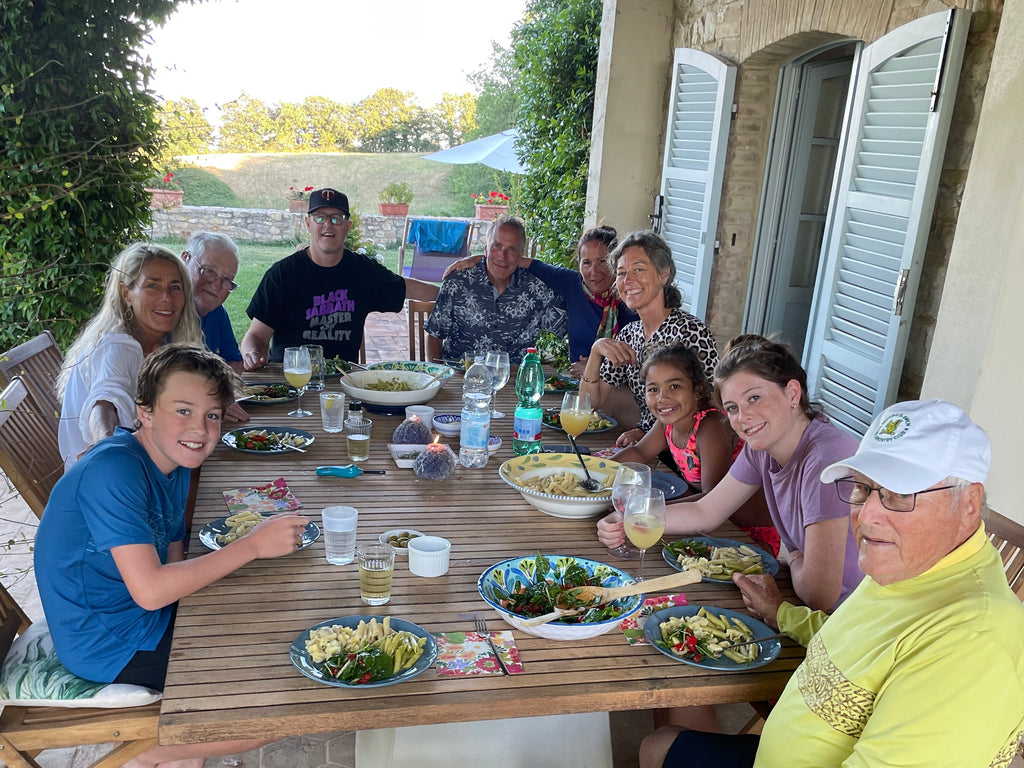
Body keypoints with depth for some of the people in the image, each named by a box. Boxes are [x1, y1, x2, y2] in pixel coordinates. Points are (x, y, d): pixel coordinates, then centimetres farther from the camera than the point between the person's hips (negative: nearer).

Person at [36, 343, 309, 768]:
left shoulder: (177, 465, 4)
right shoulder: (113, 470, -24)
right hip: (109, 645, -9)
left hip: (153, 618, 9)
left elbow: (173, 563, 7)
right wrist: (253, 545, -26)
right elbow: (150, 590, -28)